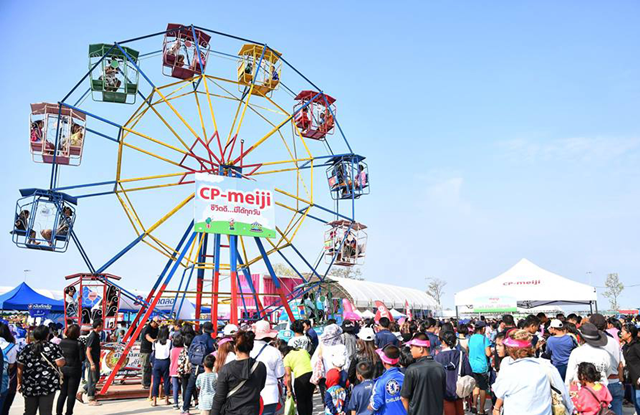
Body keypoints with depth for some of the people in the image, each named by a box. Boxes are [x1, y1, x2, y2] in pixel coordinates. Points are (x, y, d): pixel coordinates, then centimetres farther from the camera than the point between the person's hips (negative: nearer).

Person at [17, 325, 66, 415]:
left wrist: (19, 383, 14)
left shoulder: (27, 348, 5)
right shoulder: (53, 347, -4)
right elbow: (60, 363, -12)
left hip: (29, 384, 3)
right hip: (48, 384, -3)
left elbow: (20, 367, 5)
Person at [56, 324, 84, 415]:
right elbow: (82, 358, -12)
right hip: (74, 370, -5)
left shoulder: (62, 342, 1)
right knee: (71, 394, 4)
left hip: (63, 369, 5)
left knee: (63, 393, 14)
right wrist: (83, 351, 5)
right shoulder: (79, 343, -13)